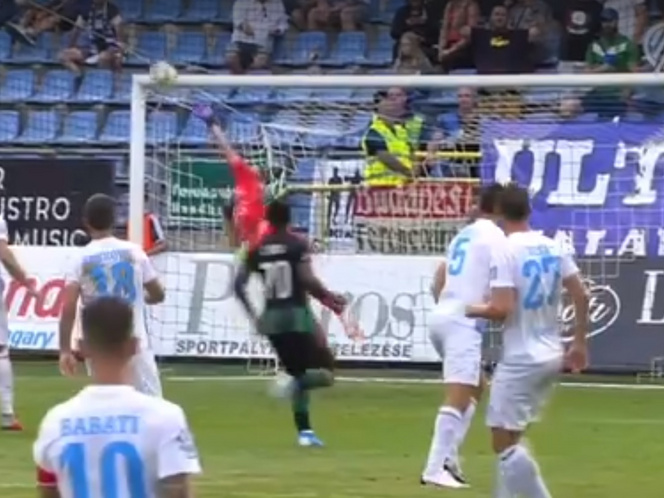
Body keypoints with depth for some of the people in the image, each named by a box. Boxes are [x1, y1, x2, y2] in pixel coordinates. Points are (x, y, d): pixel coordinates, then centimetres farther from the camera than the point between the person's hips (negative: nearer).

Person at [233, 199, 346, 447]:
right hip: (298, 314, -5)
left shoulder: (257, 249, 6)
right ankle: (294, 381, -28)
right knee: (325, 372, 4)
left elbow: (239, 284, 4)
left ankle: (304, 430, 9)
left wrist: (252, 314, 14)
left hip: (271, 317, 5)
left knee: (298, 371, 18)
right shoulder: (298, 245, -6)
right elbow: (307, 280, -17)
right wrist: (329, 297, -3)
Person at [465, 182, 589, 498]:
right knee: (509, 437, 19)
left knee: (504, 441, -2)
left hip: (521, 360, -8)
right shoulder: (553, 248, 4)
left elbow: (502, 309, -22)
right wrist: (580, 343, 16)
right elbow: (581, 296, 6)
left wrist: (472, 310, -3)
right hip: (552, 356, 8)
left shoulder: (504, 252, -16)